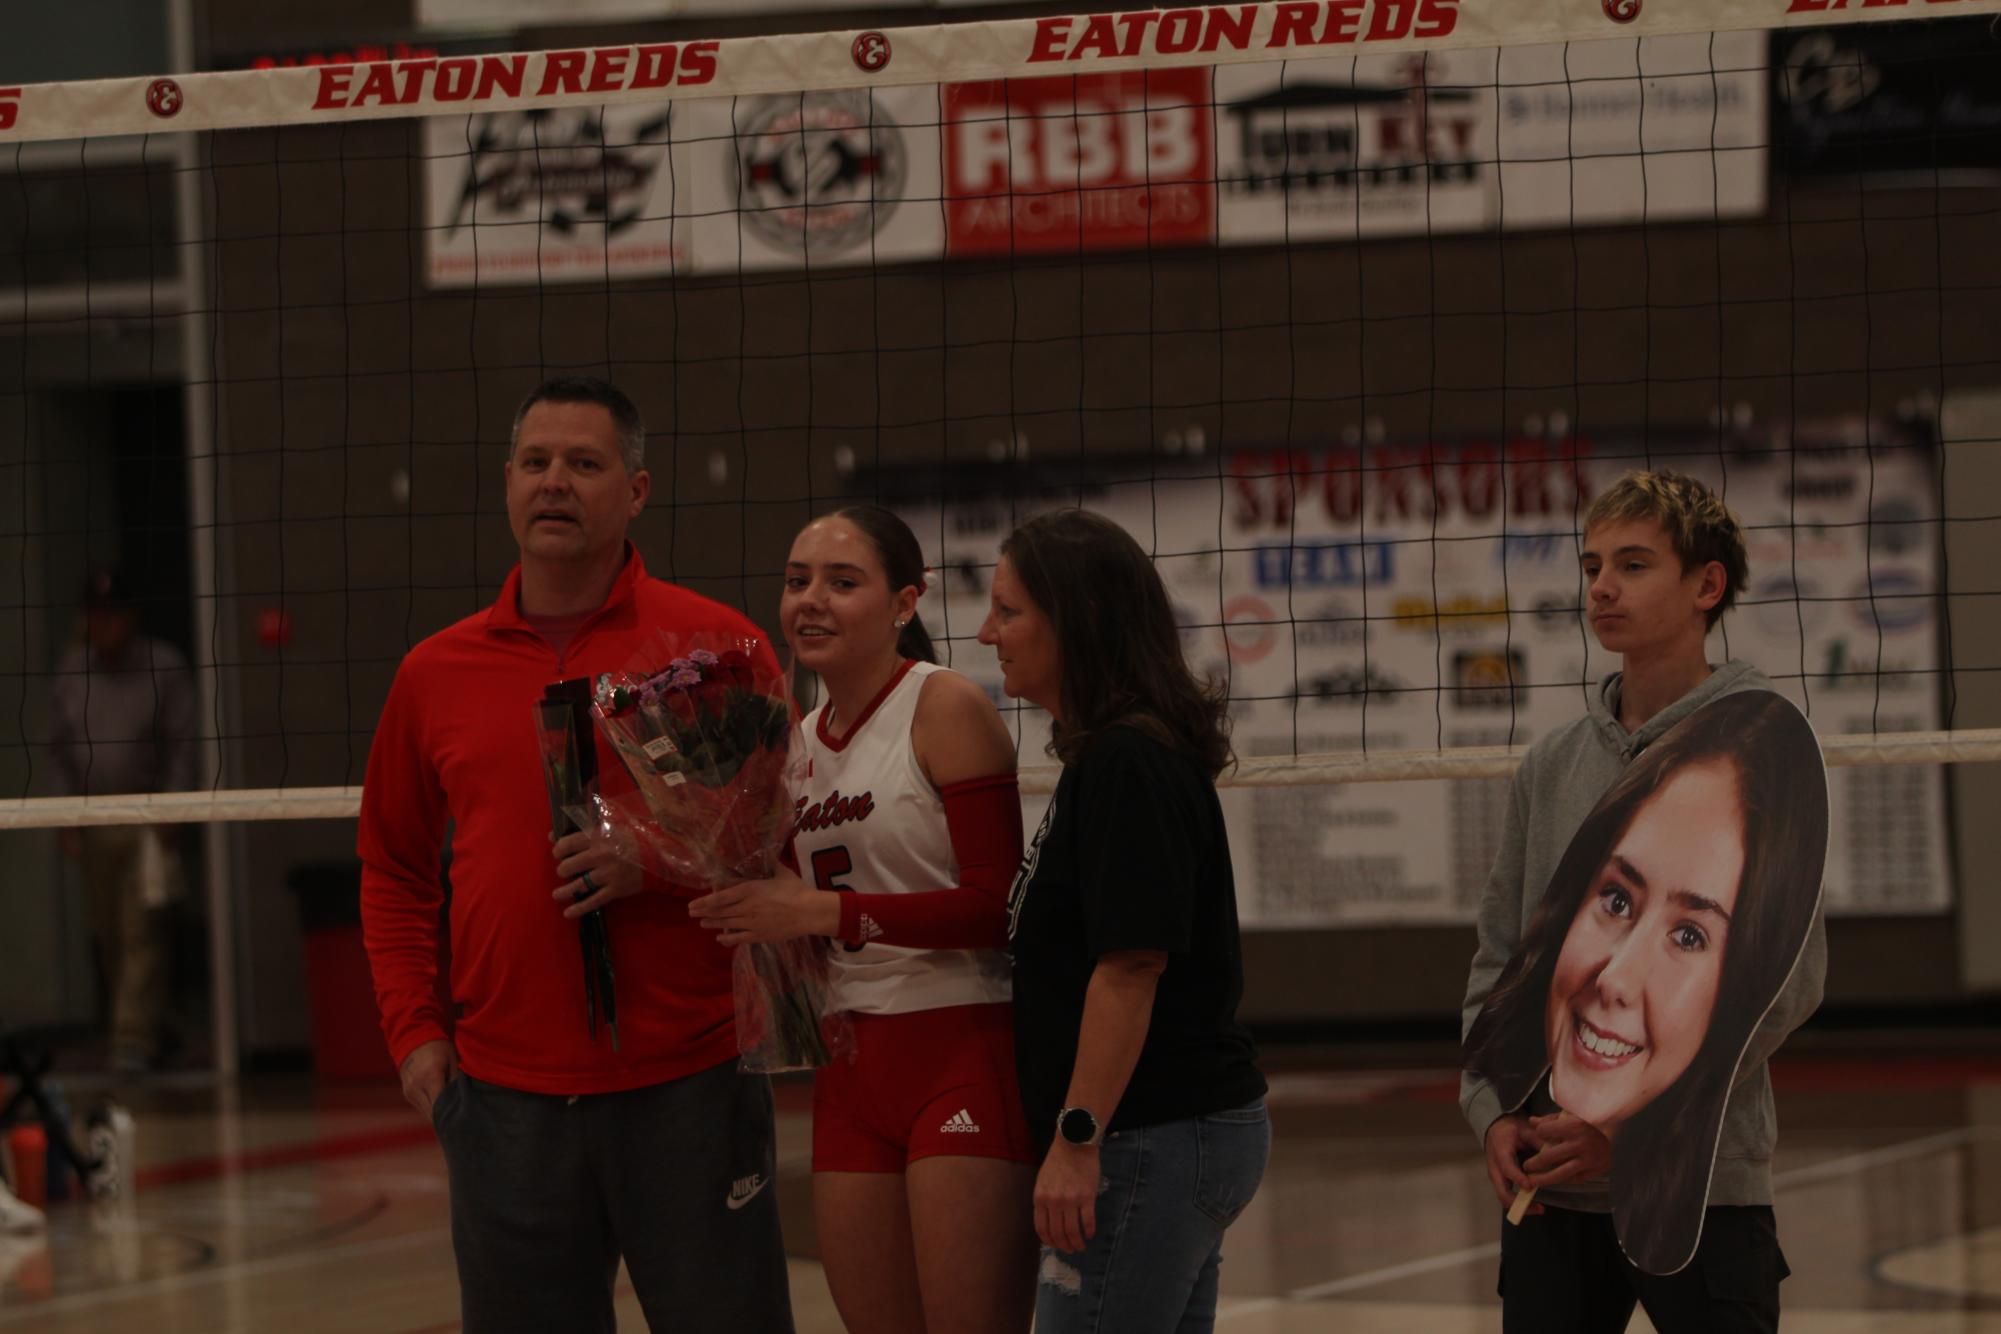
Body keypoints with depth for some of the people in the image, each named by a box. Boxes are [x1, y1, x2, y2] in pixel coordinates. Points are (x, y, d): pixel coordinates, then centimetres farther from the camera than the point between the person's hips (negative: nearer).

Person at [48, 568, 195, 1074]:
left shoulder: (163, 666, -4)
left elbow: (183, 744, -3)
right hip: (94, 819, 4)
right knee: (108, 936, 7)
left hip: (148, 819, -4)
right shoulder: (70, 671, 7)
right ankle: (148, 1026, 20)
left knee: (142, 933, -11)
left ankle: (135, 1040, -14)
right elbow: (60, 748, 12)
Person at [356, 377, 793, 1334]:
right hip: (506, 1101, 3)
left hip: (688, 1089, -3)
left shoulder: (717, 645, -1)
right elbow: (393, 869, 19)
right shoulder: (436, 672, 10)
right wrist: (413, 1030, 8)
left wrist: (657, 864, -16)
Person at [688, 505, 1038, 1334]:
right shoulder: (801, 739, 13)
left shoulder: (946, 709, -9)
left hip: (963, 1050, -7)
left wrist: (825, 910, -20)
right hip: (853, 1069, 7)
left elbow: (996, 905, -16)